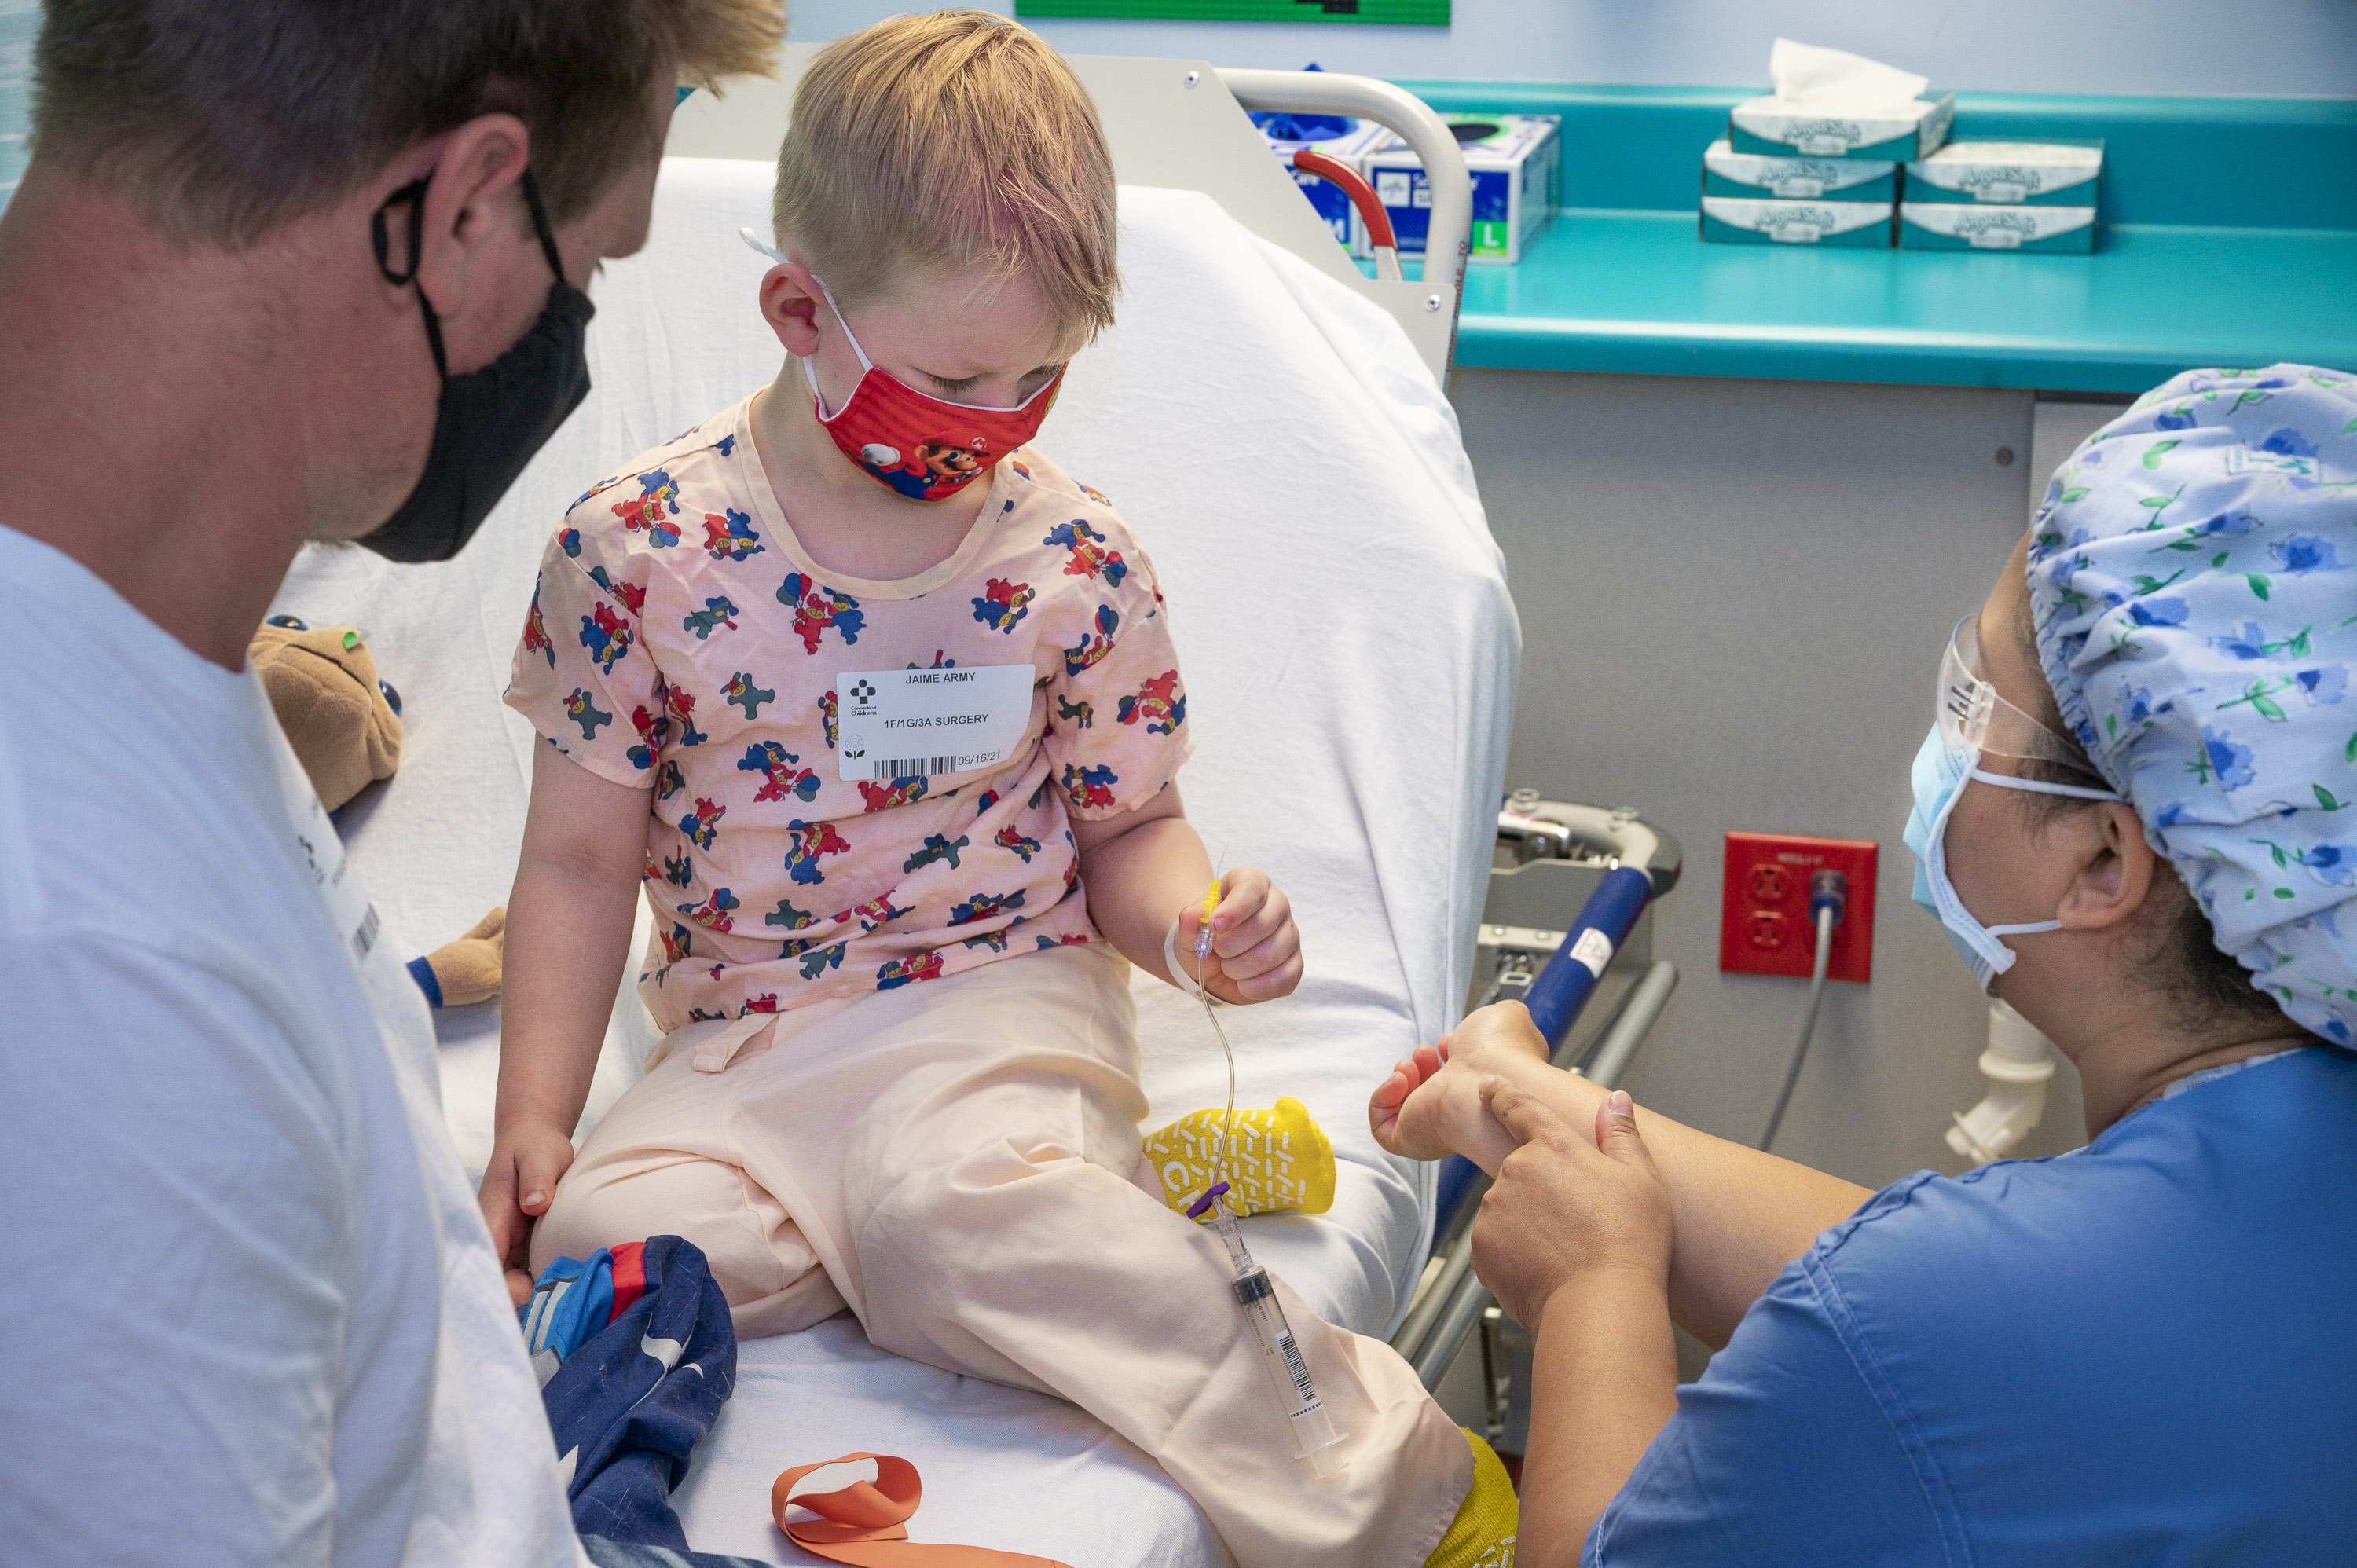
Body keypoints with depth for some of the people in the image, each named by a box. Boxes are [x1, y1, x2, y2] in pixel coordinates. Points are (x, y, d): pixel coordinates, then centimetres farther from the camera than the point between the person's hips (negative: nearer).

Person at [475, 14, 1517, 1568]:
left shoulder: (1077, 564, -1)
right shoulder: (638, 550, -4)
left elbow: (1126, 830, 11)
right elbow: (581, 861, 3)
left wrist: (1196, 921, -13)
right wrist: (534, 1117, -6)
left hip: (1004, 995, -2)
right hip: (743, 1042, 2)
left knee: (940, 1201, -36)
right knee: (601, 1235, -27)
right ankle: (1068, 1248, -16)